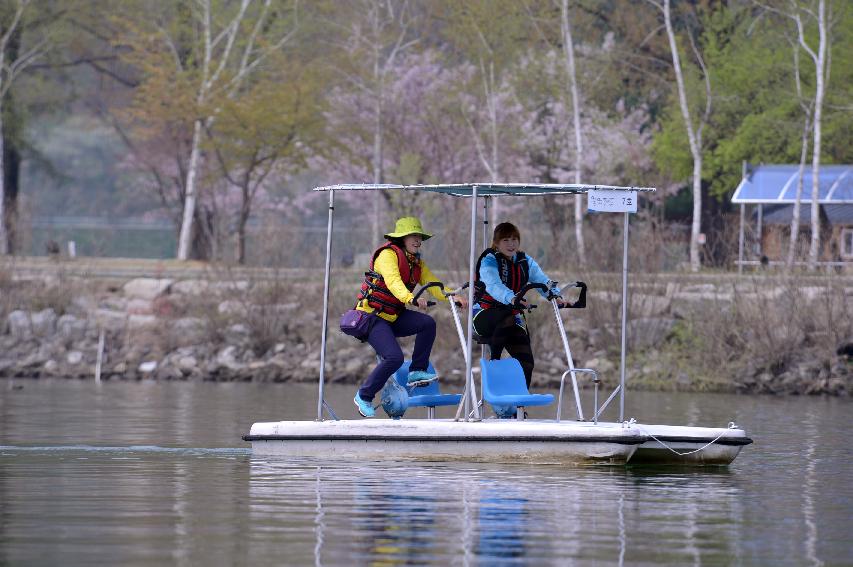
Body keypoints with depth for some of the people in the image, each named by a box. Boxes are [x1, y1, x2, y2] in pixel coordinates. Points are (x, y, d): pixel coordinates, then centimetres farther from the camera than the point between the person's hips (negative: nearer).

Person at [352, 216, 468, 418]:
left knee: (428, 323, -16)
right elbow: (393, 281, -34)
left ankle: (417, 371, -5)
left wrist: (454, 298, -23)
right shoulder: (388, 255, -16)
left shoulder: (417, 263, 9)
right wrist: (411, 299, -52)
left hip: (394, 317, 7)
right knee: (394, 357, -23)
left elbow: (433, 285, -3)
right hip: (372, 316, -7)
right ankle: (364, 396, -5)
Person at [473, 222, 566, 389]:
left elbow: (542, 280, -9)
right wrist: (511, 298, -51)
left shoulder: (524, 261, 6)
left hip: (513, 315, 5)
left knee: (526, 361, -11)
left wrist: (556, 296, -32)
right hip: (486, 314, -5)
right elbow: (493, 285, -31)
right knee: (507, 320, -39)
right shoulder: (489, 260, -11)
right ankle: (494, 360, -22)